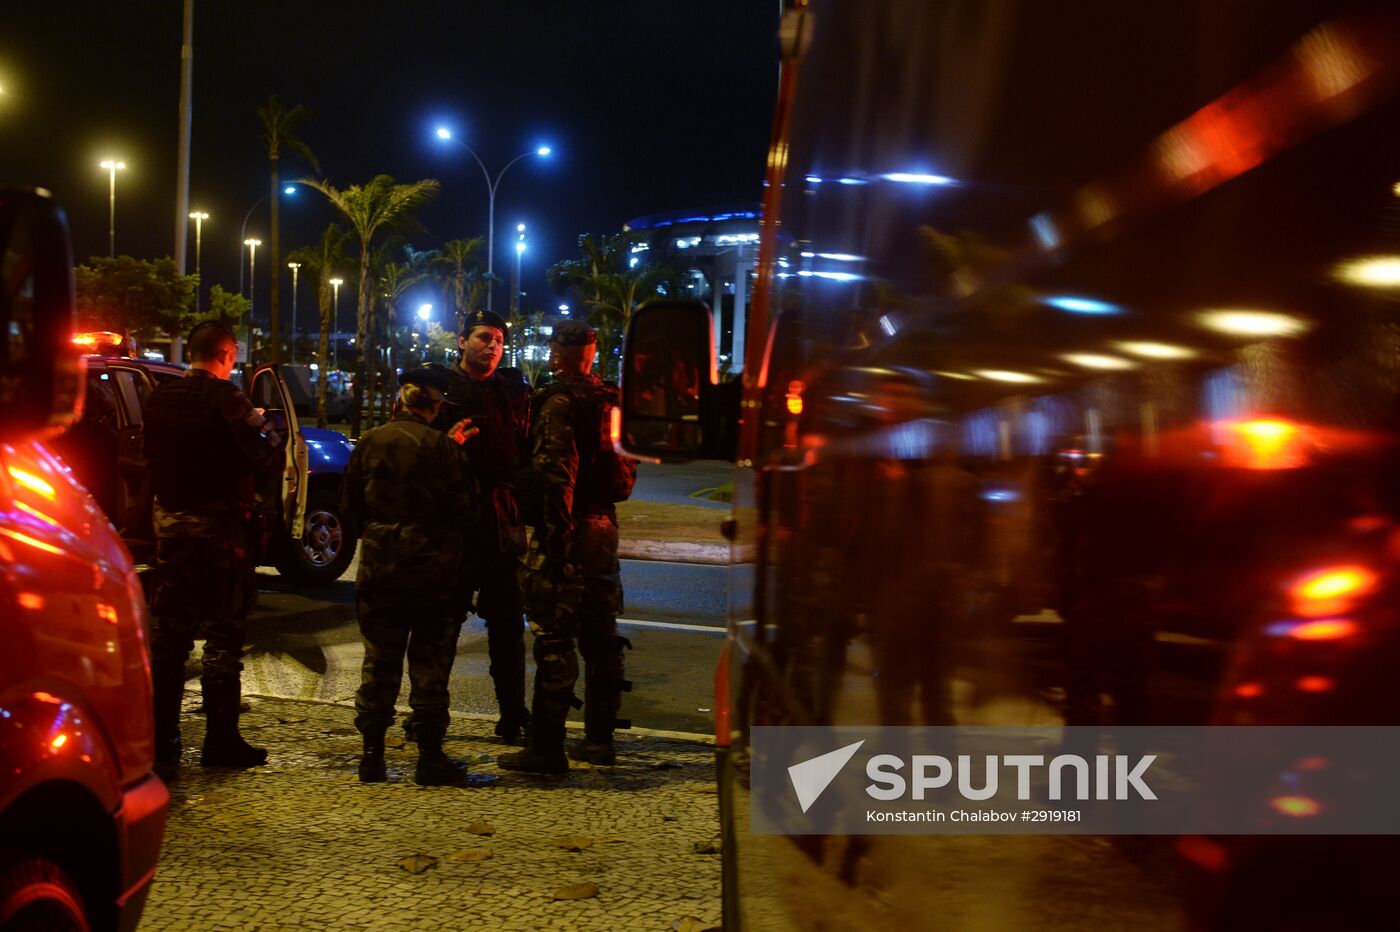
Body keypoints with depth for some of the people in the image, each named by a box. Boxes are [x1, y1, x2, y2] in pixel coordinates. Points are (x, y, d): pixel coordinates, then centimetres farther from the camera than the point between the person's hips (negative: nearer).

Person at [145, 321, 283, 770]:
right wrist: (264, 429, 3)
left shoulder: (159, 398, 5)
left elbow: (150, 457, 15)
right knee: (223, 632, 0)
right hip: (220, 525, -6)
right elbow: (269, 462, -15)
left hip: (170, 520, 6)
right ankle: (221, 741, 2)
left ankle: (161, 738, 17)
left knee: (167, 631, 12)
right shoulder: (227, 400, -14)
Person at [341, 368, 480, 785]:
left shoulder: (369, 443, 0)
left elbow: (349, 507, 5)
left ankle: (372, 757, 13)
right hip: (433, 569, -3)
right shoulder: (442, 447, -10)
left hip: (379, 566, 3)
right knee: (430, 665, 6)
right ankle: (430, 759, 9)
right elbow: (465, 509, -8)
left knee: (379, 662, 11)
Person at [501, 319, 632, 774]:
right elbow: (627, 472, 19)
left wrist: (556, 542, -21)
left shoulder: (558, 402, -13)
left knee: (554, 641, -5)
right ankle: (599, 738, 24)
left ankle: (546, 748, -2)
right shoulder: (610, 401, 12)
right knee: (600, 637, 15)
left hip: (566, 532, -8)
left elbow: (557, 475, -20)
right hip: (603, 527, 8)